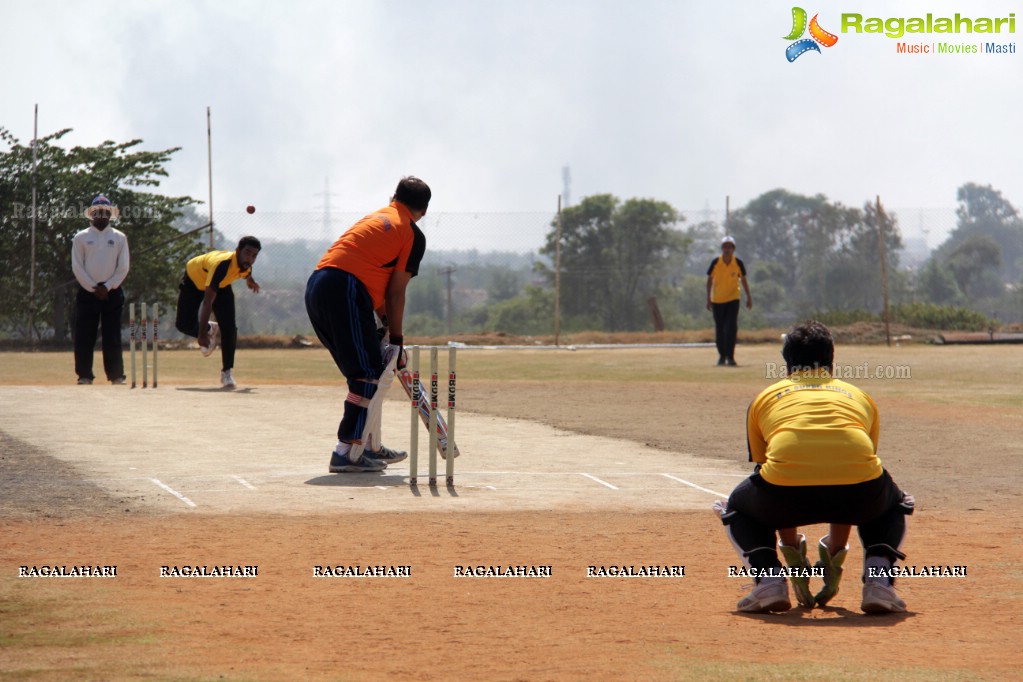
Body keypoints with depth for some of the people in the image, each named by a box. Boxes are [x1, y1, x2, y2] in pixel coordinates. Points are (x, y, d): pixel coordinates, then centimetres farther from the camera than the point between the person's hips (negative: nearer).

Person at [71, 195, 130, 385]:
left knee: (112, 337, 1)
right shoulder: (81, 238, 5)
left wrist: (107, 287, -8)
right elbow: (77, 267, 0)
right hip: (87, 291, 0)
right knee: (84, 336, -2)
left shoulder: (119, 238, 8)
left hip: (112, 292, 1)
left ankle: (116, 376, 3)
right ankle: (84, 376, 1)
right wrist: (93, 288, -9)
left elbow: (123, 268, 3)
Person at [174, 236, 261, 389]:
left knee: (229, 327, -12)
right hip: (193, 280, -4)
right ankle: (210, 330, 20)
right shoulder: (222, 265, -47)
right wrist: (202, 333, -52)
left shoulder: (246, 265, -26)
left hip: (221, 285, 4)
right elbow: (207, 301, -49)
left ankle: (227, 373, -4)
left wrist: (250, 281, 27)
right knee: (183, 324, -10)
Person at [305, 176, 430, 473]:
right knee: (368, 374, -5)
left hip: (316, 288, 8)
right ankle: (346, 453, -12)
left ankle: (368, 446, 25)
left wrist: (386, 321, 26)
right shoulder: (414, 235, 5)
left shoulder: (377, 217, 28)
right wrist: (396, 339, 8)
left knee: (363, 373, 19)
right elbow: (395, 293, 1)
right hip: (346, 291, -8)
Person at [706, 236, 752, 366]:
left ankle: (730, 356, -11)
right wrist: (709, 298, -2)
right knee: (719, 329, 7)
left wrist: (749, 297, 7)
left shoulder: (738, 263, -5)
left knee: (732, 328, -13)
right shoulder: (715, 262, -6)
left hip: (733, 298, -1)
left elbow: (743, 280, 7)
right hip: (717, 300, 1)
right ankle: (722, 355, 20)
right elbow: (710, 280, 2)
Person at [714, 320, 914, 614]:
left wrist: (792, 551, 46)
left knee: (737, 508, 33)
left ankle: (769, 579, 7)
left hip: (788, 489, -1)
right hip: (860, 487, 1)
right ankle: (878, 581, 11)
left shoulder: (766, 396, 28)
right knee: (895, 505, 37)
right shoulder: (860, 396, 32)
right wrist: (836, 551, 49)